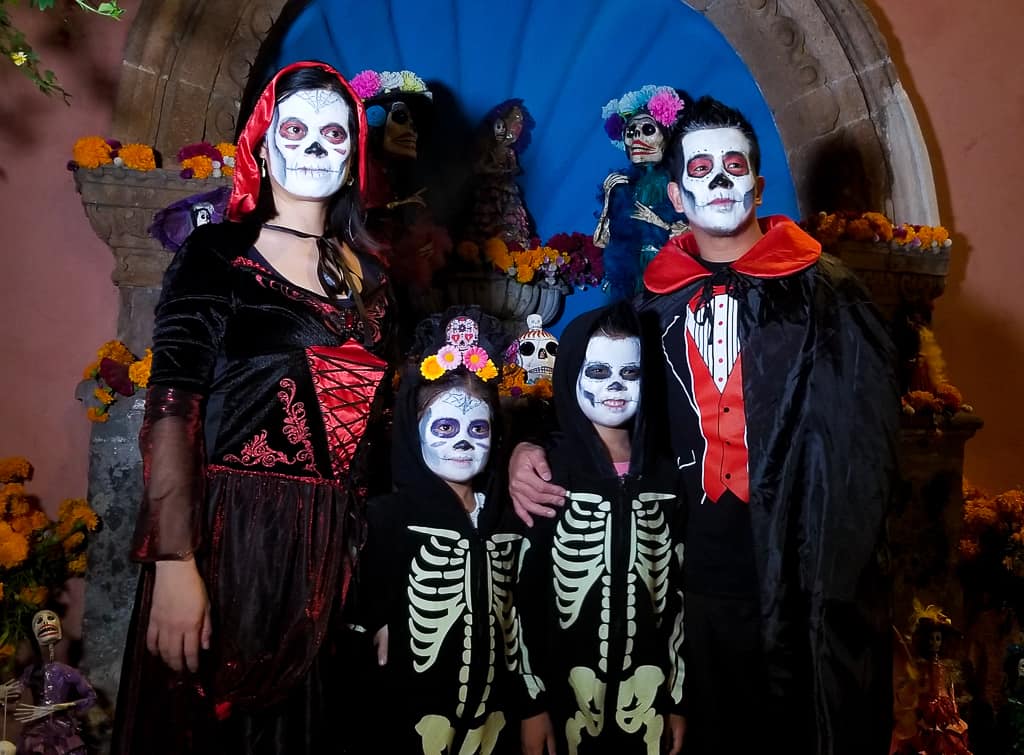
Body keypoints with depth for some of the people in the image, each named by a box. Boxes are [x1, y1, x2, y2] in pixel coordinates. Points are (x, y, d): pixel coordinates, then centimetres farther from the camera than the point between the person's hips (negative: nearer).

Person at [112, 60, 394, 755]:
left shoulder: (368, 275, 10)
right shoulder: (217, 254, -3)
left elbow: (372, 420, 11)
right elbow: (172, 409, -11)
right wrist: (174, 564, -21)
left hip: (335, 549, 4)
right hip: (228, 537, -4)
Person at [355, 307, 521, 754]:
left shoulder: (508, 514, 2)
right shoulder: (390, 516, -11)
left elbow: (516, 619, 9)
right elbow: (370, 615, -14)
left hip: (495, 714, 4)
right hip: (411, 716, -4)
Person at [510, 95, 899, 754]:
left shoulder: (821, 291, -4)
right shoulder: (659, 298, 5)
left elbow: (862, 433, -11)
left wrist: (834, 567, -18)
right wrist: (528, 445, -3)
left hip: (810, 575, -2)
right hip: (708, 572, 3)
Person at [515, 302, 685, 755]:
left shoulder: (664, 473, 3)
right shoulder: (544, 473, -7)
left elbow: (677, 595, 7)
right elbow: (523, 594, -7)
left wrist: (677, 697, 8)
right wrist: (531, 701, -7)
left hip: (648, 698, 3)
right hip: (567, 697, -3)